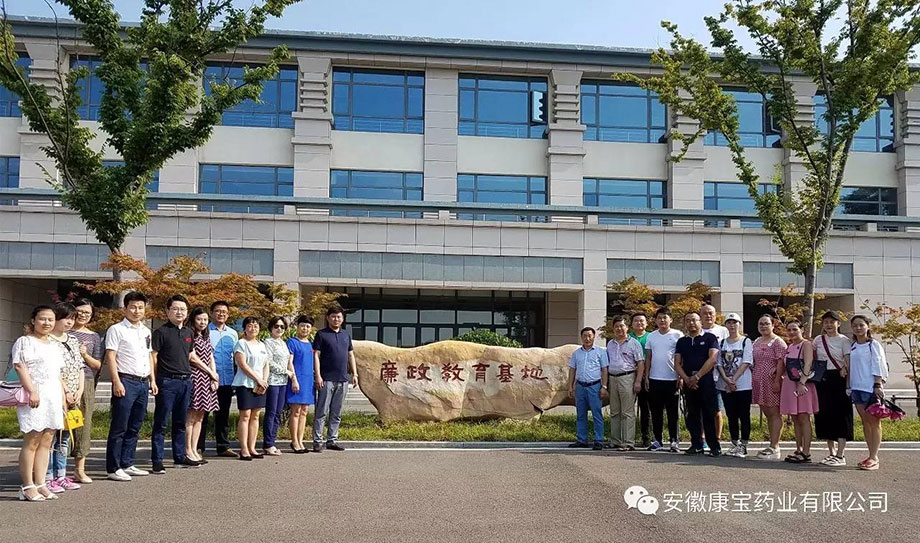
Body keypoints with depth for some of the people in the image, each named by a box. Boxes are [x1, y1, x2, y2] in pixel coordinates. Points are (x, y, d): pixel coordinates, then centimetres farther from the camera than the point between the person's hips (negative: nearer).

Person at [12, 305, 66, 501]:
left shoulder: (54, 346, 22)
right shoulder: (25, 341, 0)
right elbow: (20, 367, -11)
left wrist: (64, 398, 19)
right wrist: (32, 391, -21)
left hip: (53, 398, 7)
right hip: (35, 398, -7)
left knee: (46, 442, 5)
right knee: (32, 441, -6)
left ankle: (40, 484, 8)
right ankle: (27, 487, -2)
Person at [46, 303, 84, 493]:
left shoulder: (73, 341, 15)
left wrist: (79, 391, 3)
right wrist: (65, 393, -14)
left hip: (72, 398, 8)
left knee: (64, 437, 12)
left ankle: (61, 476, 18)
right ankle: (48, 478, 1)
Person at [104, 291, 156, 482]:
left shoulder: (146, 331, 17)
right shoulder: (117, 330, -4)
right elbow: (110, 357, -10)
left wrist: (152, 380, 17)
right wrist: (117, 382, -17)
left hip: (143, 382, 7)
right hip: (126, 381, -7)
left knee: (134, 427, 11)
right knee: (119, 428, -4)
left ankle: (127, 464, 20)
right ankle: (113, 468, 2)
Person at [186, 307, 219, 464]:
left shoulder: (206, 338, 19)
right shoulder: (189, 336, -5)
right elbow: (193, 358, -10)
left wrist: (214, 377, 2)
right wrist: (212, 373, -5)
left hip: (207, 380, 8)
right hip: (194, 377, -8)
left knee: (199, 416, 7)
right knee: (191, 416, -7)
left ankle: (194, 450, 10)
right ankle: (188, 451, -3)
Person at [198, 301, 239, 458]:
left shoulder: (233, 334, 14)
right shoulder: (205, 331, -2)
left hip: (227, 380, 5)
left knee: (223, 414, 12)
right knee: (203, 414, 0)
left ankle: (223, 446, 18)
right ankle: (198, 447, 7)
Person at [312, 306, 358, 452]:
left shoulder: (346, 335, 15)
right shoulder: (321, 334, -1)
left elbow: (351, 355, 20)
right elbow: (316, 355, -5)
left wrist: (354, 374, 12)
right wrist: (318, 376, -13)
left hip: (343, 380, 5)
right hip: (327, 379, -5)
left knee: (336, 413, 10)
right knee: (322, 412, -4)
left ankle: (332, 441, 17)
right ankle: (317, 441, 1)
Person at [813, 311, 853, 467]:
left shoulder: (844, 340, -2)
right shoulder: (818, 340, 11)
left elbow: (849, 363, -8)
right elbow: (813, 359, 18)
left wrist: (848, 383, -16)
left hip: (838, 380, -5)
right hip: (821, 381, 5)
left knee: (840, 415, -5)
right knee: (825, 416, 7)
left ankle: (840, 455, -1)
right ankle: (831, 453, 18)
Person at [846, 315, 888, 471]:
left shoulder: (874, 345, -2)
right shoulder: (852, 347, 14)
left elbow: (878, 366, -7)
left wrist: (878, 385, -14)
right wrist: (849, 386, 12)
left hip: (871, 387, -6)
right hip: (856, 388, 6)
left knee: (874, 422, -4)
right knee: (865, 422, 8)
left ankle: (874, 458, -5)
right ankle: (871, 456, 13)